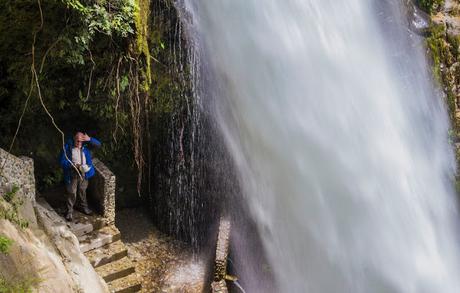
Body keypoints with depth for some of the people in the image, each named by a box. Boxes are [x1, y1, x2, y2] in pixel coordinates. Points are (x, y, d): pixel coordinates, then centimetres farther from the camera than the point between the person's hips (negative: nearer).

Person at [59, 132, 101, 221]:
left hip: (84, 173, 3)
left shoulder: (85, 146, -8)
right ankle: (69, 211, 21)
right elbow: (62, 161, -12)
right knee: (71, 193, 3)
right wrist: (73, 165, -26)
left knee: (82, 191, 21)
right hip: (72, 174, -3)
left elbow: (98, 144, -11)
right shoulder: (67, 147, -16)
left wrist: (90, 139, -29)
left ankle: (83, 206, 42)